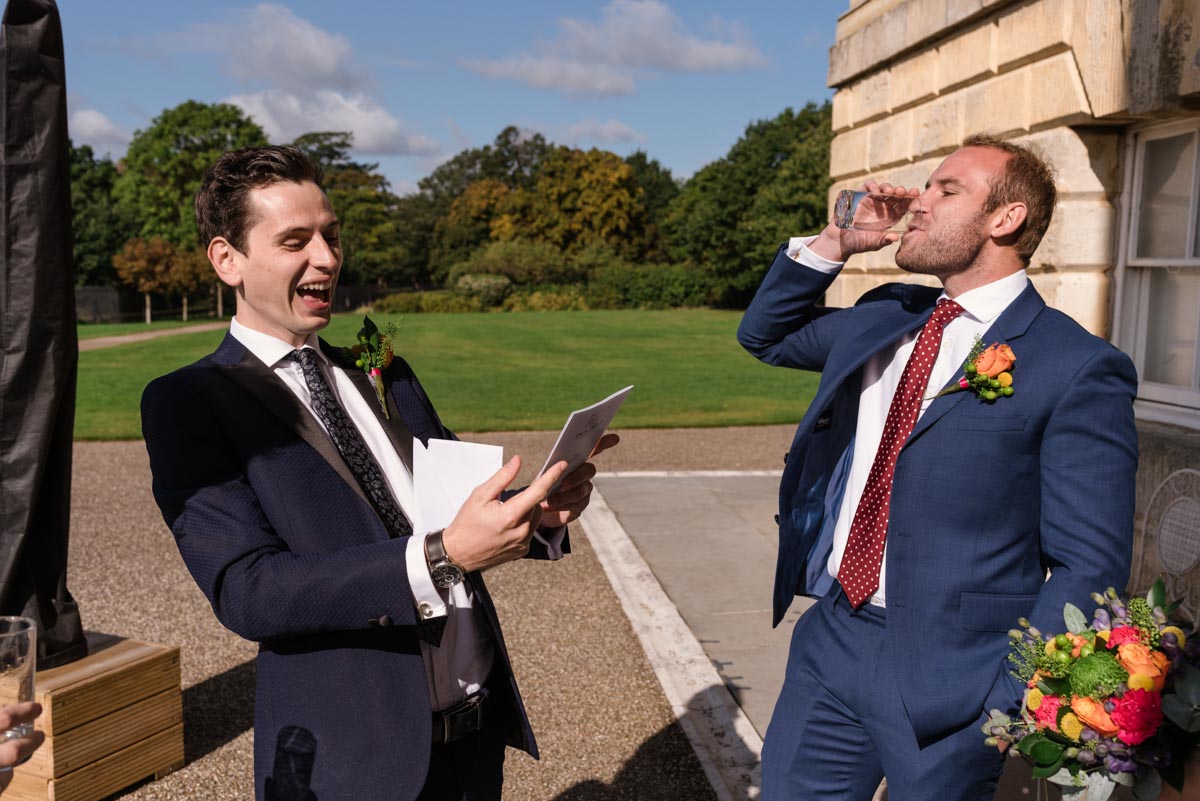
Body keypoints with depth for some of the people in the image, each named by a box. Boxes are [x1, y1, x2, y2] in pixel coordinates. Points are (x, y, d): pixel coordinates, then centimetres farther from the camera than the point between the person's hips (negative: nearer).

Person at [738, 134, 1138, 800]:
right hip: (829, 642, 6)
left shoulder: (1078, 369, -11)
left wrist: (1004, 702, -16)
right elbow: (764, 335, 21)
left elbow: (1089, 568, -12)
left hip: (946, 680, -5)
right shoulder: (884, 315, 9)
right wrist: (831, 245, 7)